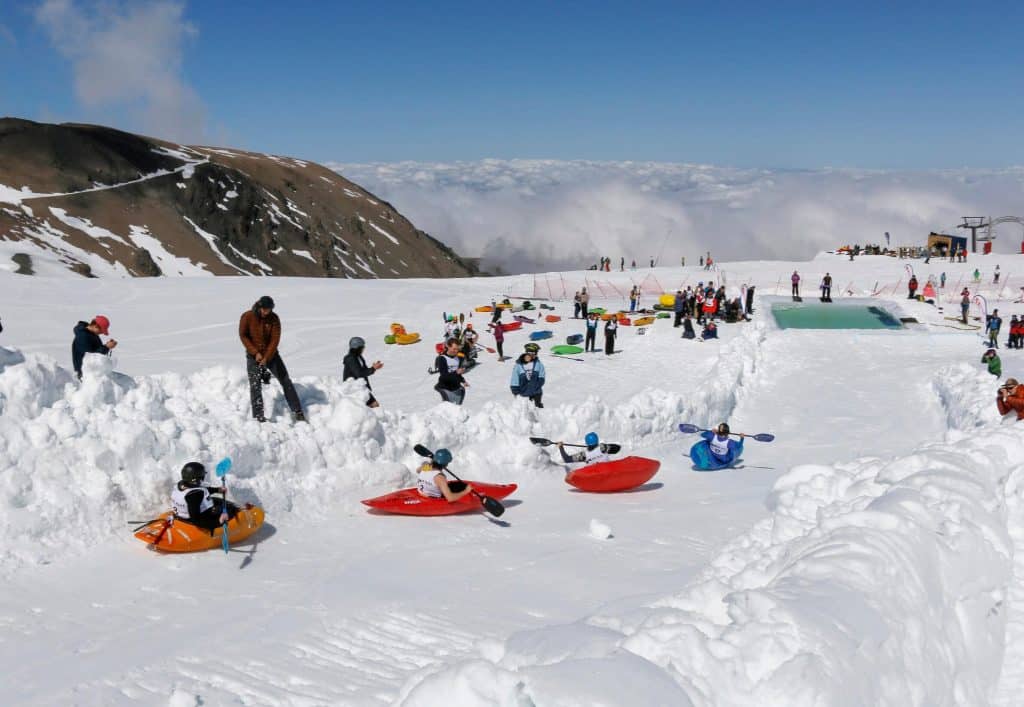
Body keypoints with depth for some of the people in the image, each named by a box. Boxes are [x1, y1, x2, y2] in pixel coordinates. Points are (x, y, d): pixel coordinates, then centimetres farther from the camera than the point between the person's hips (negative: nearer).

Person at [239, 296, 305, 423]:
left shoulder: (274, 318, -7)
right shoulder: (247, 317, -10)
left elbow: (275, 339, -10)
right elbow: (243, 335, -8)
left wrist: (266, 358, -18)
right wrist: (255, 353, -16)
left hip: (271, 354, 2)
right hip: (254, 356, -2)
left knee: (286, 381, 1)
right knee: (255, 386, -9)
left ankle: (297, 412, 7)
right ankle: (258, 417, -6)